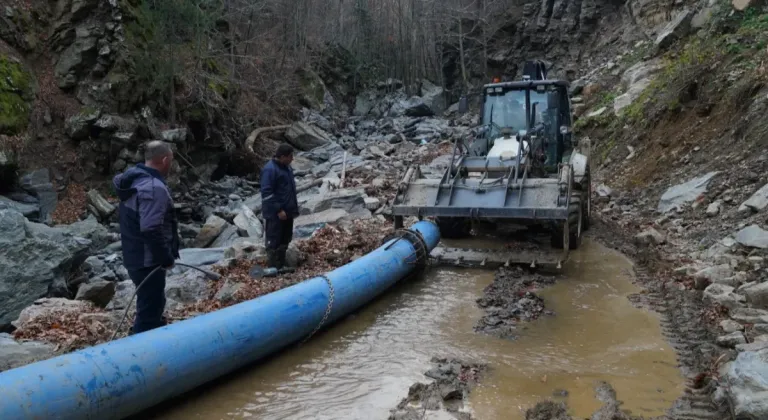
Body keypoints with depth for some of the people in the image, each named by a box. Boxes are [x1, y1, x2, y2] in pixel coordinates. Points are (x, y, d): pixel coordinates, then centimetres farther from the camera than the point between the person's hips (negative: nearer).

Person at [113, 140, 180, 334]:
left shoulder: (134, 178, 9)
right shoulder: (154, 188, -24)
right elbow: (151, 230, -30)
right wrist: (166, 258, -18)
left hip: (135, 256, 11)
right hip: (148, 260, -11)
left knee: (153, 305, 28)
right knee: (149, 311, -2)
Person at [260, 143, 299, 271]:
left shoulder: (286, 167, 10)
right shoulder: (270, 169, -19)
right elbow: (266, 193, -22)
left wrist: (294, 207, 17)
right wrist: (278, 210, -22)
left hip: (287, 211, 9)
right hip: (275, 213, -9)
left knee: (285, 239, 16)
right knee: (273, 240, 0)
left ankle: (281, 265, 27)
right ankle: (273, 268, 8)